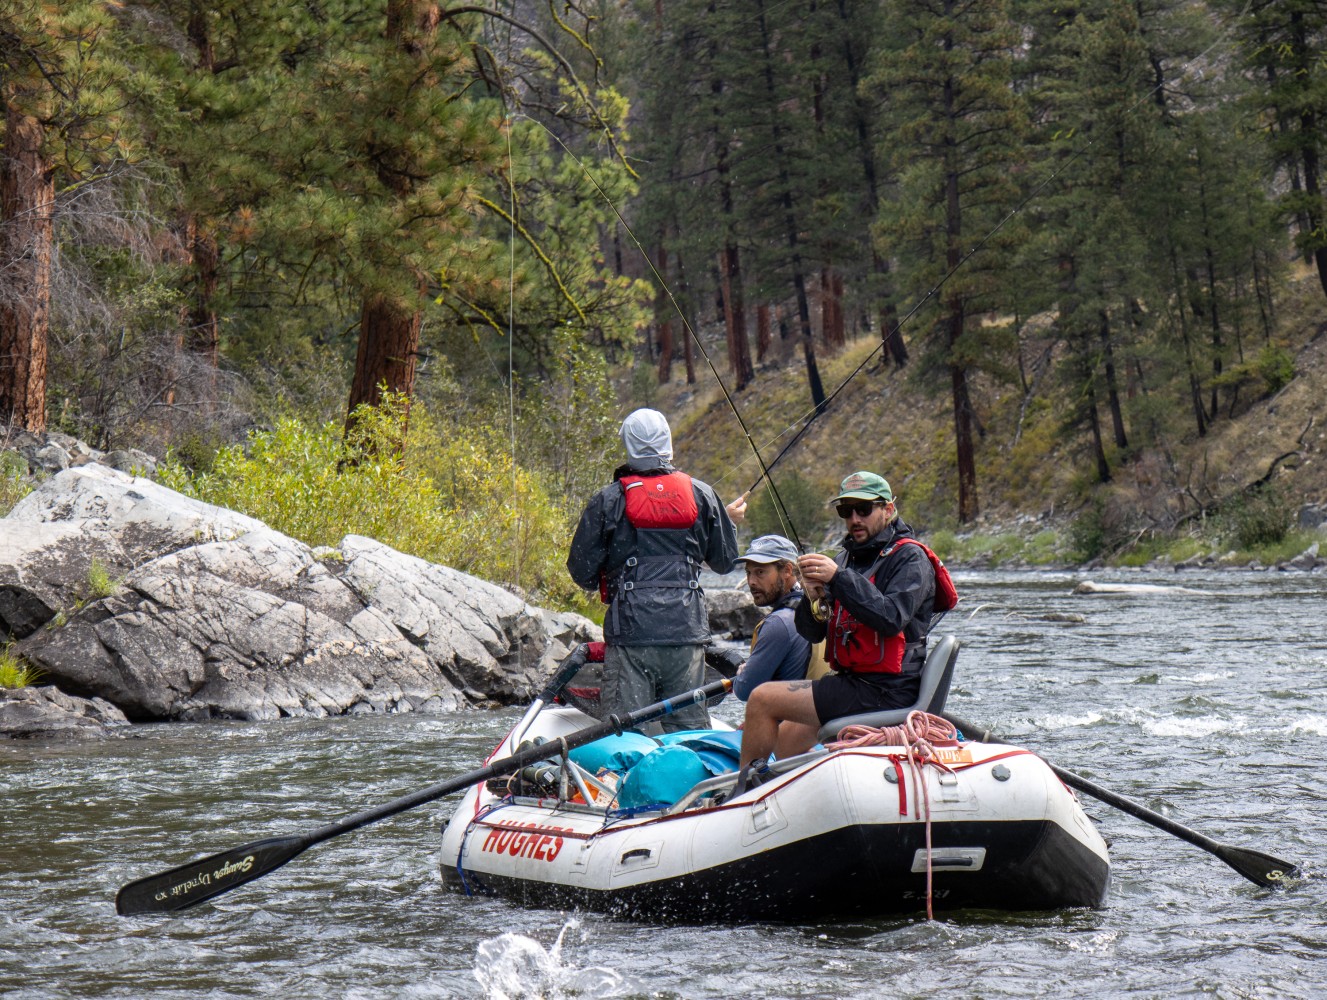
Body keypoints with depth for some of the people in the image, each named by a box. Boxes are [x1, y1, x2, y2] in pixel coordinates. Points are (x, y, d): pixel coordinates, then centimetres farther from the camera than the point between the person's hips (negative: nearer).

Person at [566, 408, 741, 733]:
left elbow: (581, 571, 1)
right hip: (687, 630, 2)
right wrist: (729, 519, 34)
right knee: (690, 727, 7)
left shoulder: (608, 500, -1)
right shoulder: (701, 495, 6)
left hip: (630, 631, -2)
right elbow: (725, 561, 15)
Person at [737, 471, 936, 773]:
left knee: (763, 700, -12)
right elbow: (813, 633, 9)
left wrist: (839, 578, -28)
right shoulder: (848, 558, 14)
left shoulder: (909, 558, -8)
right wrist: (813, 599, -13)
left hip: (884, 691, -9)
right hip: (854, 681, 9)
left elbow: (891, 618, -27)